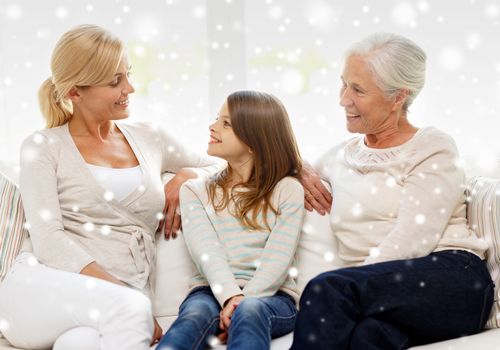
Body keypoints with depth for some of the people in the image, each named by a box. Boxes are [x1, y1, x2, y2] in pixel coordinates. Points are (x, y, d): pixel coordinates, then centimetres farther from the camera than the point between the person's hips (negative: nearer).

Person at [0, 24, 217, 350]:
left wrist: (186, 176, 5)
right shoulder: (43, 147, 9)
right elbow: (48, 239, -4)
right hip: (46, 289, -1)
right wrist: (130, 302, -16)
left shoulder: (150, 138, 18)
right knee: (131, 308, -34)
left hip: (121, 304, 1)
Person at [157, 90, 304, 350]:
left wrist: (244, 302, -20)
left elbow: (278, 257, -3)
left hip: (270, 295, -1)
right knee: (195, 314, -35)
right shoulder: (195, 191, 16)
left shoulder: (287, 190, 10)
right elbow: (206, 250, -2)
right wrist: (231, 297, -21)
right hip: (212, 291, 1)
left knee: (249, 312, -37)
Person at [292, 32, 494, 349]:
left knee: (328, 289, -32)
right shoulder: (342, 156, 19)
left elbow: (409, 242, -10)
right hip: (375, 292, 3)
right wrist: (302, 176, 15)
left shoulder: (434, 150, 3)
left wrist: (336, 294, -17)